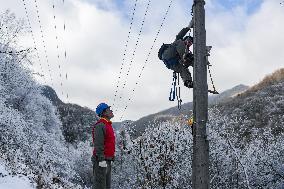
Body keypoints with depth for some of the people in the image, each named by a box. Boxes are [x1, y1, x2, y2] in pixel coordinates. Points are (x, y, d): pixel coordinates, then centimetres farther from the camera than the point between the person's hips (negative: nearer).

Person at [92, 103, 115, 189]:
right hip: (102, 160, -10)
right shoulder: (100, 125, -14)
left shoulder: (108, 125, 18)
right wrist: (101, 159, -24)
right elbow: (98, 144, -21)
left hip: (107, 160, 10)